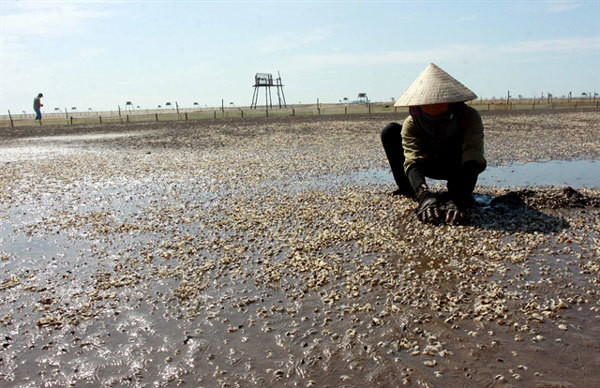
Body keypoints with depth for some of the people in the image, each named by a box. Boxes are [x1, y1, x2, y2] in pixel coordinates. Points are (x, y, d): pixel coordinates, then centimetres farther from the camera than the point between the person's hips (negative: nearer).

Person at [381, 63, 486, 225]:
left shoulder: (470, 117, -31)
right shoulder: (411, 124, -26)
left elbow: (472, 159, -42)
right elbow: (413, 161, -39)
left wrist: (457, 202, -60)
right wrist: (426, 197, -59)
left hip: (459, 168, -2)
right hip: (430, 166, 3)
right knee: (390, 131, -20)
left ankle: (458, 196, -26)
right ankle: (406, 187, -10)